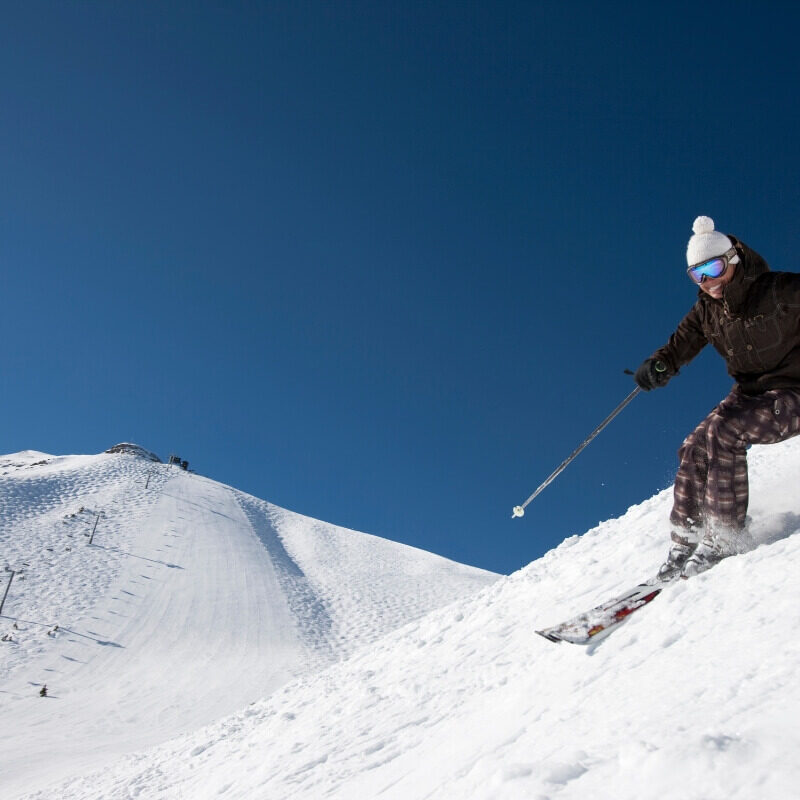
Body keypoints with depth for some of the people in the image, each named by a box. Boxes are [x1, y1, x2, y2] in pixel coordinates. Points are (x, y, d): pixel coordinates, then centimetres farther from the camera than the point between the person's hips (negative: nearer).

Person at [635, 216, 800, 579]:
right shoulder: (707, 310, 1)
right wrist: (658, 365, -23)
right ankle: (686, 542, -1)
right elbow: (681, 344, -1)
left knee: (722, 433, -28)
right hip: (749, 394, 7)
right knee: (694, 449, -10)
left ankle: (726, 538, -20)